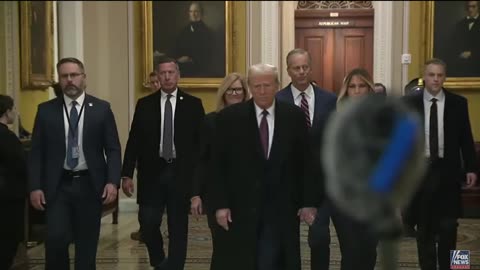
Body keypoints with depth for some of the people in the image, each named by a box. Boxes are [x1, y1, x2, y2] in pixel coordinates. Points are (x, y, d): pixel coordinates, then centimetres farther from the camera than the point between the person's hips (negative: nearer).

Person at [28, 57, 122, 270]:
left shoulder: (101, 109, 2)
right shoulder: (46, 110, 4)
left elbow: (113, 149, 1)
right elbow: (36, 152, 3)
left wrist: (112, 181, -11)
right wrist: (35, 187, -5)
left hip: (90, 185, 0)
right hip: (58, 186, 0)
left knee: (87, 244, 6)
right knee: (55, 238, -11)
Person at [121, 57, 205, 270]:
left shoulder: (193, 104, 3)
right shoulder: (144, 104, 6)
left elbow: (201, 141, 1)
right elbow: (134, 141, 4)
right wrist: (127, 174, -3)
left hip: (181, 173, -1)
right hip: (152, 172, 1)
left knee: (178, 228, 3)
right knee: (148, 224, 1)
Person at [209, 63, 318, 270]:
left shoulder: (295, 116, 0)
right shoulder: (229, 117, -4)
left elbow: (305, 162, 4)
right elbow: (218, 165, -2)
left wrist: (308, 202, 2)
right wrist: (220, 204, -7)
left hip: (280, 209, 1)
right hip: (239, 207, 0)